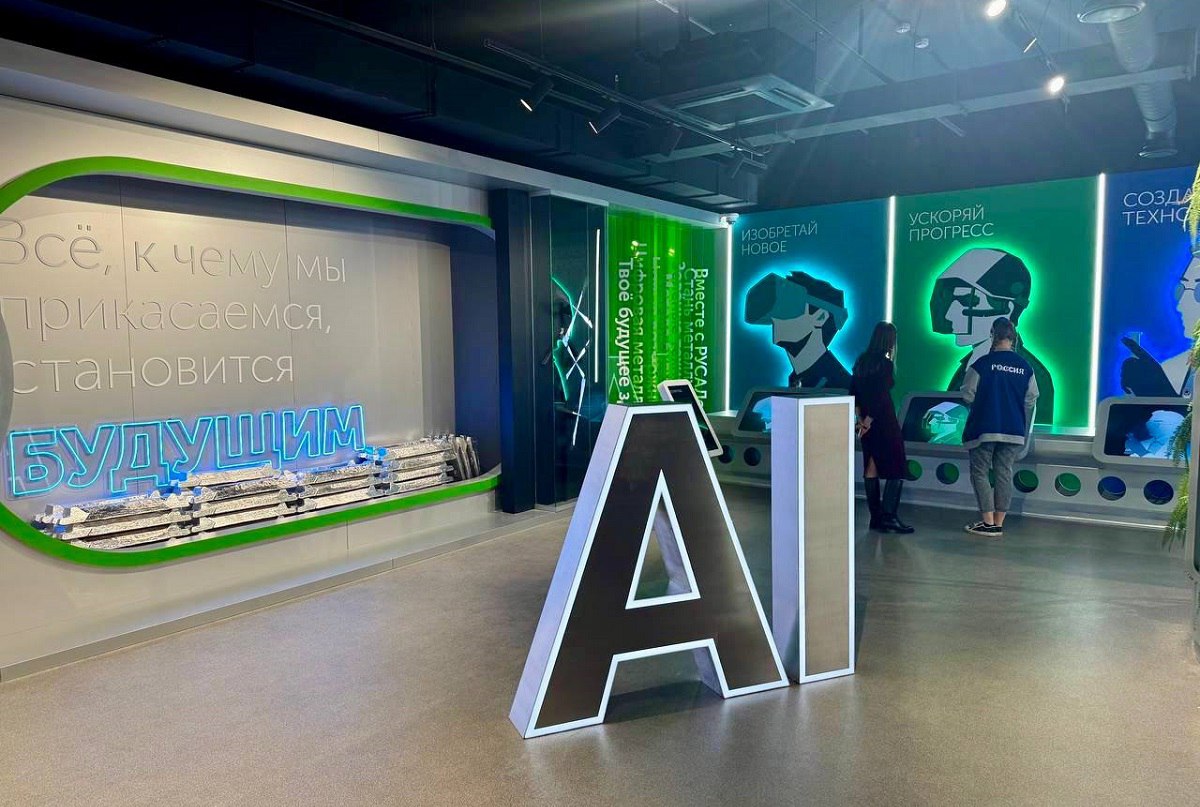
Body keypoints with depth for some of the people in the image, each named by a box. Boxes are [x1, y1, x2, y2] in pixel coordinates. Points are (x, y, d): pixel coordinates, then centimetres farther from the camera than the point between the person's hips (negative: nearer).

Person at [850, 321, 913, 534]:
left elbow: (853, 391, 10)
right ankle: (888, 516, -4)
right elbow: (880, 397, -17)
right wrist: (867, 422, -10)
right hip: (884, 421, -7)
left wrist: (861, 417, 9)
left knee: (871, 467, 10)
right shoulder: (885, 364, -13)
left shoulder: (862, 361, 8)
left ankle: (876, 517, 14)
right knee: (896, 469, 0)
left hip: (867, 421, 8)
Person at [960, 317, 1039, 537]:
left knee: (980, 472, 4)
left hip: (984, 428, -4)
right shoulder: (1025, 366, 2)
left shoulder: (983, 363, -11)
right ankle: (998, 523, 13)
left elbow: (968, 395, -8)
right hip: (1014, 430, 4)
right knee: (1004, 473, 10)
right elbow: (1031, 400, 6)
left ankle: (988, 523, 0)